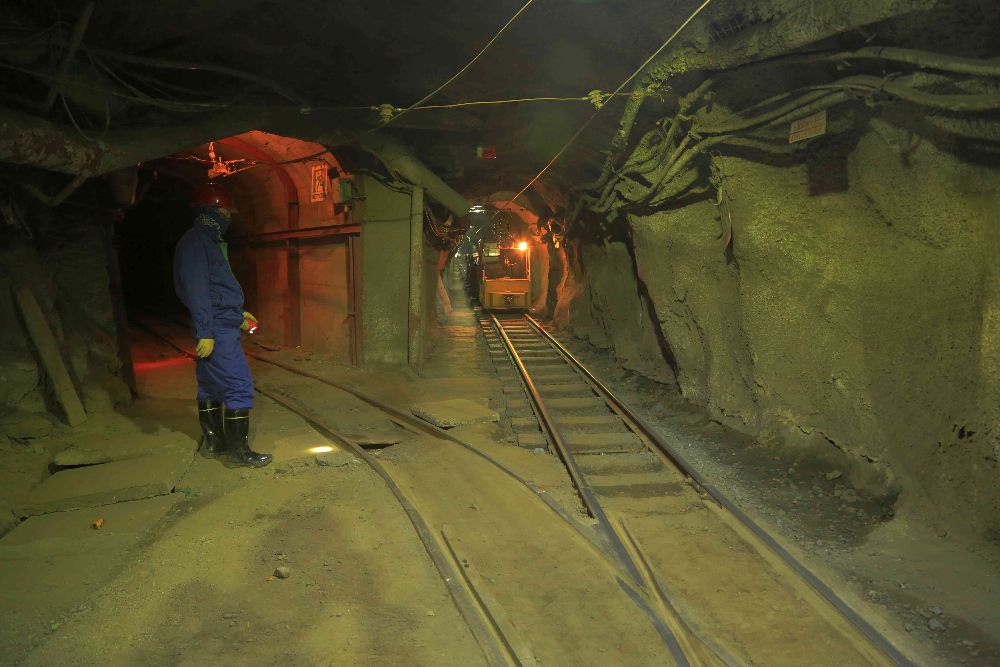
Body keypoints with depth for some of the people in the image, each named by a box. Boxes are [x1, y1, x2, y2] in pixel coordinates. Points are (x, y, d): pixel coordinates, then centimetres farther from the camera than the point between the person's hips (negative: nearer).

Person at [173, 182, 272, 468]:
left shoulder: (207, 241, 18)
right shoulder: (196, 242, -14)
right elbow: (196, 290, -21)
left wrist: (238, 313, 25)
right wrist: (205, 332, -24)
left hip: (216, 328, 11)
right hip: (217, 329, -11)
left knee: (211, 385, 16)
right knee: (239, 386, -9)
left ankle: (212, 441, 27)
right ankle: (239, 450, -4)